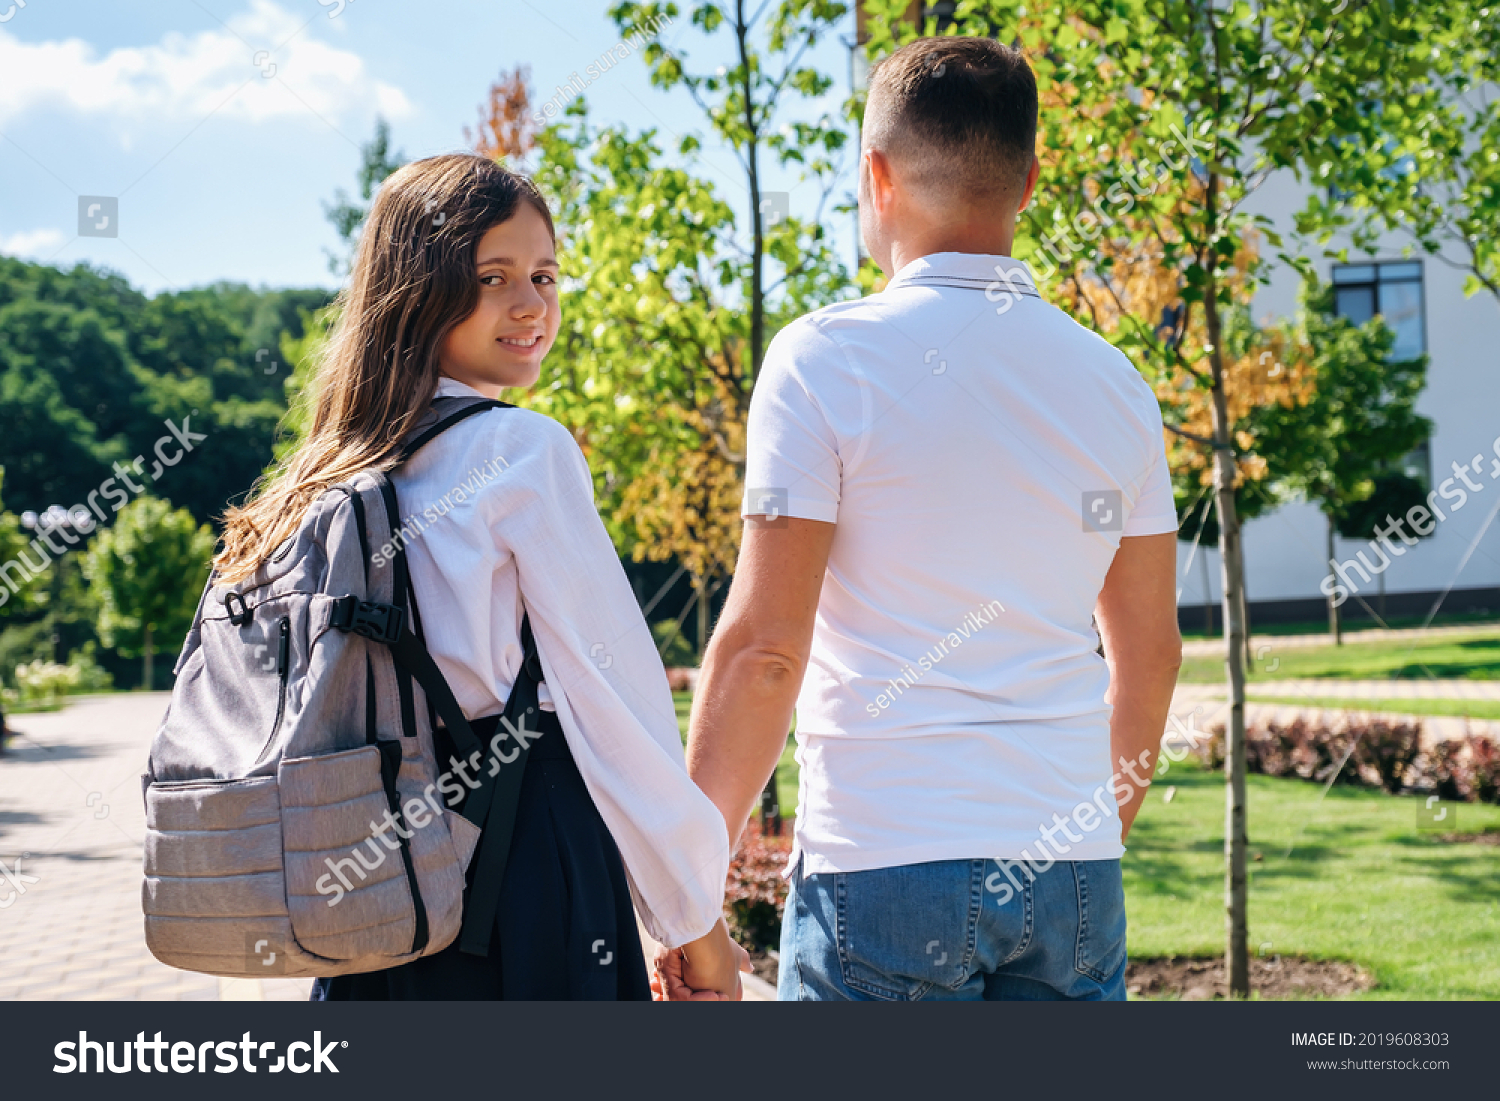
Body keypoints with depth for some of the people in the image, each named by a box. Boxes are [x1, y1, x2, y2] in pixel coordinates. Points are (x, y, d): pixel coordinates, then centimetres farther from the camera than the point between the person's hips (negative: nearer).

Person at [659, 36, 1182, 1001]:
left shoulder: (826, 359, -7)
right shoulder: (1114, 381, 8)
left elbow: (762, 646, -11)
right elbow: (1150, 652, 14)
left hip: (883, 859, -4)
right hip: (1074, 873, 5)